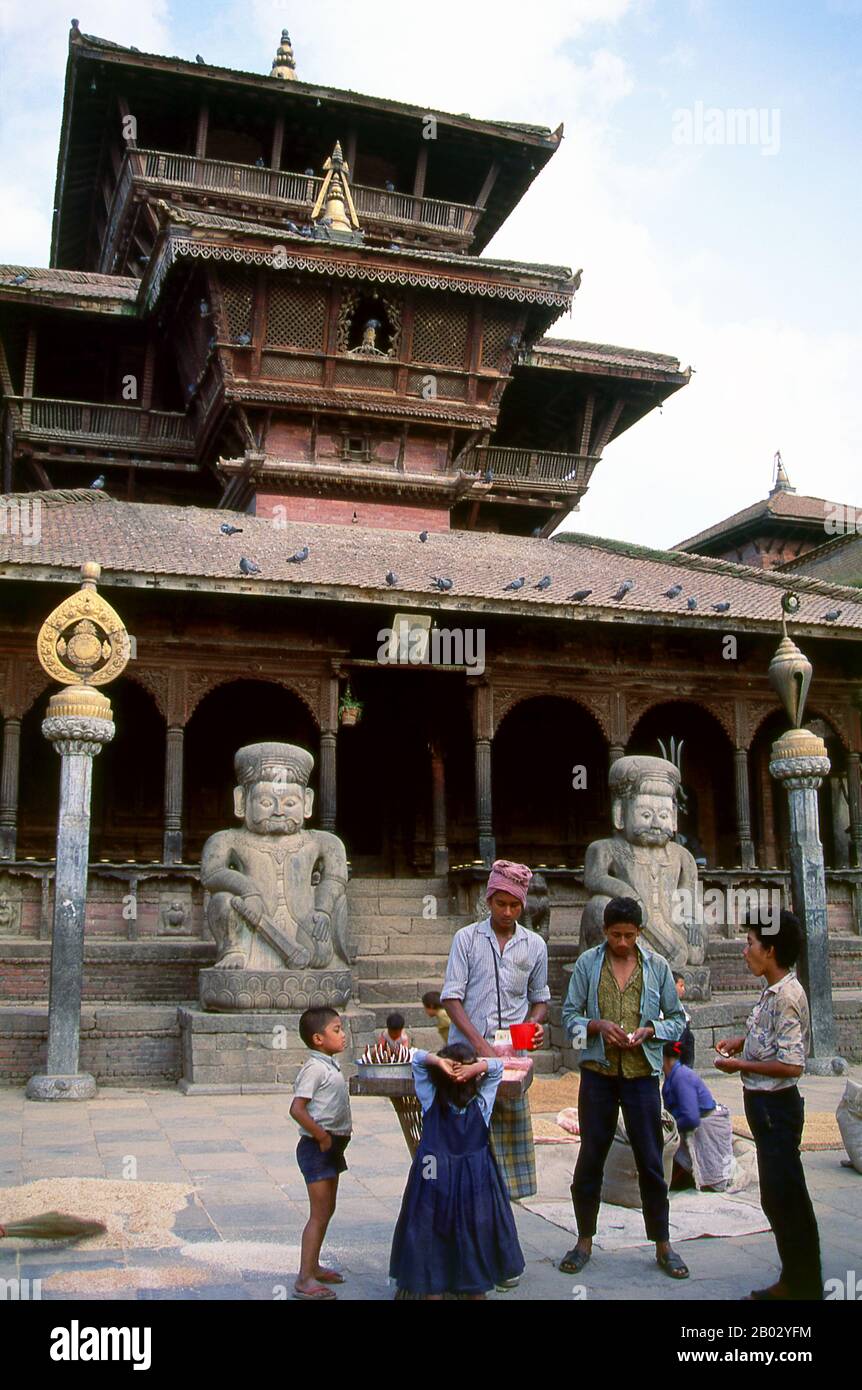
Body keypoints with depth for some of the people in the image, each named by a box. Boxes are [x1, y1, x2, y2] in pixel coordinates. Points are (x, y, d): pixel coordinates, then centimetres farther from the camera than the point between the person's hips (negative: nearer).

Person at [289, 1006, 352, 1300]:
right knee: (319, 1214, -4)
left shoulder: (330, 1065, 9)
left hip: (331, 1146, 9)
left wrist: (337, 1136, 10)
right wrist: (322, 1136, -23)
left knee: (327, 1210, 19)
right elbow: (297, 1109, -28)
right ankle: (304, 1281, 3)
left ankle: (313, 1266, 32)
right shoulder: (314, 1068, -20)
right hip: (317, 1147, -9)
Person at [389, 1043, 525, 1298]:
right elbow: (497, 1065, -4)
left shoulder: (431, 1100, -9)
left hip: (433, 1179, 0)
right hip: (475, 1182, 0)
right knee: (474, 1236, 14)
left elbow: (417, 1058, -3)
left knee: (430, 1235, 11)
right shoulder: (480, 1103, -11)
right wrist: (477, 1066, -20)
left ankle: (432, 1290, 17)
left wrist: (437, 1062, -20)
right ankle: (476, 1289, 24)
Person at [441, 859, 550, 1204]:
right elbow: (451, 997, -3)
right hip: (468, 1051, -2)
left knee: (510, 1134, 3)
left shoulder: (535, 945, 10)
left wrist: (535, 1023, -3)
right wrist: (479, 1042, -15)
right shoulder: (466, 939, 2)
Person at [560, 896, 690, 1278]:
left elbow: (677, 1020, 7)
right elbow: (569, 1015, 2)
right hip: (598, 1071, 0)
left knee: (651, 1160, 5)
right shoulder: (587, 963, 0)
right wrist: (597, 1025, -16)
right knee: (591, 1157, 9)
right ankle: (585, 1240, 23)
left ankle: (662, 1245, 19)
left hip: (641, 1073, 0)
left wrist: (650, 1030, -11)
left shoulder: (657, 966, 2)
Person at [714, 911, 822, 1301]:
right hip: (764, 1103, 10)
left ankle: (804, 1287, 16)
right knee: (777, 1197, 17)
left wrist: (740, 1064, -17)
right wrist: (742, 1041, 8)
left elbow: (791, 1065, -25)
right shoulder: (772, 992, 6)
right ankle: (796, 1281, 29)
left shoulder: (787, 997, -23)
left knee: (785, 1197, 2)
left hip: (775, 1105, -10)